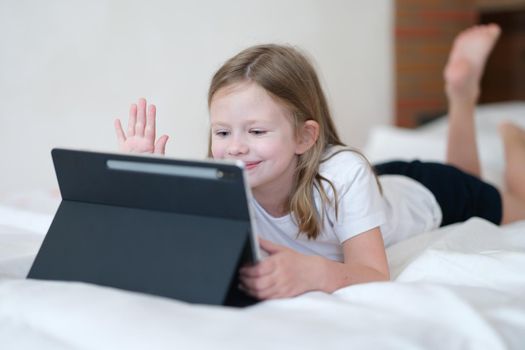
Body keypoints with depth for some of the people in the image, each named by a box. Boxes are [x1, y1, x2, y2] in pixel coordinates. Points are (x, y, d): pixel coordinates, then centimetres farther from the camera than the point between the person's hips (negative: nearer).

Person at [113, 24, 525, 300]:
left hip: (422, 193, -3)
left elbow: (376, 275, -50)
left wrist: (315, 272, -70)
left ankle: (462, 91, 42)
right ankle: (462, 92, 44)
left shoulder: (344, 174, -46)